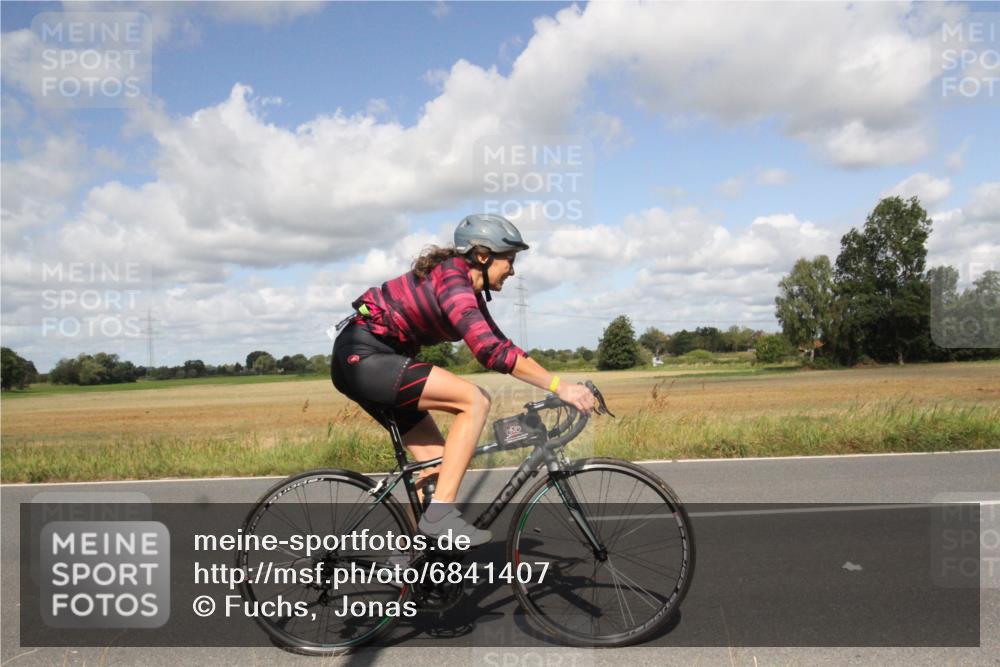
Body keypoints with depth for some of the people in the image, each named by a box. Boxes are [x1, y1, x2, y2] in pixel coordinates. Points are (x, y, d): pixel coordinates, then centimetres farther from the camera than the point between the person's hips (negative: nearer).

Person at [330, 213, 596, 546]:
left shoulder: (469, 290, 11)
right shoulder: (452, 279, -19)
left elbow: (501, 345, 12)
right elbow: (490, 350, -32)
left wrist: (560, 385, 5)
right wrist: (559, 386, -31)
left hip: (363, 362, 10)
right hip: (363, 356, -10)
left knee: (438, 459, 8)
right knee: (475, 400, -19)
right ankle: (440, 513, -16)